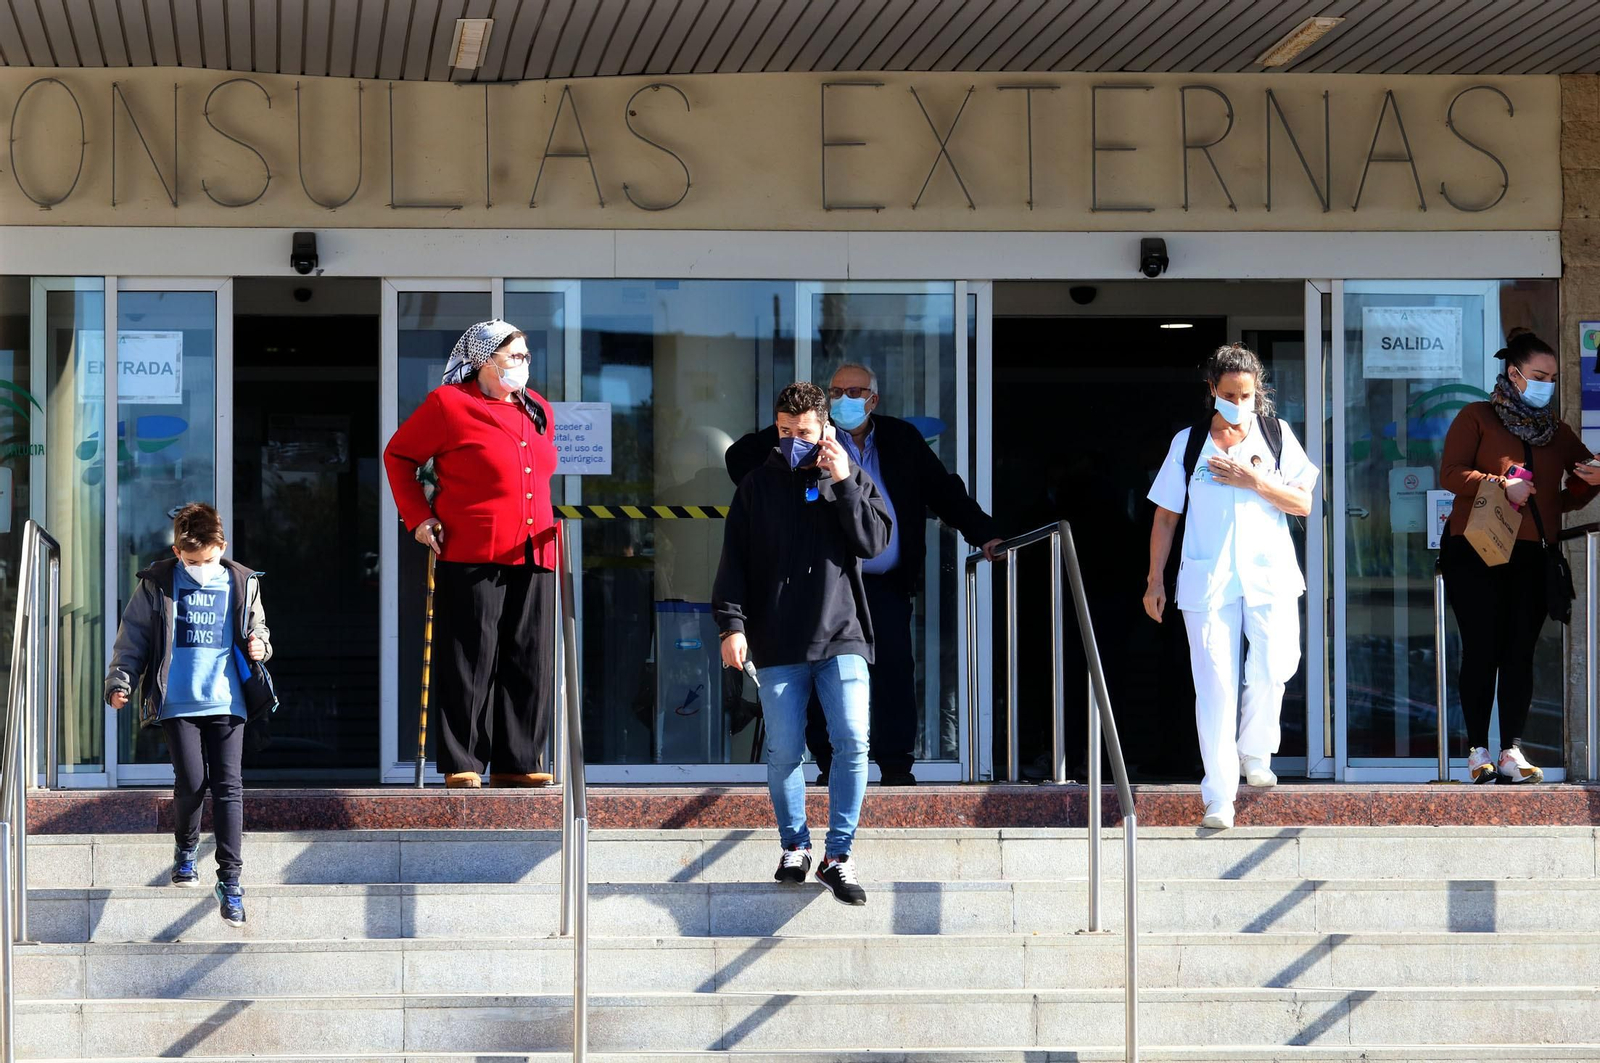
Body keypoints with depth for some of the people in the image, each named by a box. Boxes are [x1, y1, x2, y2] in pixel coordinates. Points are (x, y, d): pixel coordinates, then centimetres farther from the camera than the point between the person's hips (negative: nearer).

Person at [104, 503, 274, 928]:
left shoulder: (241, 584, 7)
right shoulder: (157, 584, 2)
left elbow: (257, 629, 20)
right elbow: (133, 636, 6)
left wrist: (259, 645, -2)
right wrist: (120, 680, -3)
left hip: (227, 701, 1)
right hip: (178, 702, -1)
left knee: (227, 786, -4)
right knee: (191, 782, -6)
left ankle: (230, 879, -3)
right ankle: (185, 850, 24)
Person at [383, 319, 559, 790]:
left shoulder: (539, 411, 17)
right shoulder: (449, 404, -2)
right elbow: (398, 455, 6)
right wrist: (419, 517, -1)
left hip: (533, 557, 6)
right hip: (470, 556, -6)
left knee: (529, 662, 5)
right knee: (469, 661, -4)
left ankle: (516, 763, 11)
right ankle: (462, 764, 2)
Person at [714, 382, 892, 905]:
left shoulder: (852, 479, 9)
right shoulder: (757, 486, 8)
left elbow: (875, 542, -2)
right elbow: (734, 561, 5)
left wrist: (844, 484, -9)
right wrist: (732, 624, -5)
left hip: (841, 637, 0)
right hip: (778, 644, 0)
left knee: (852, 743, -11)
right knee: (783, 751, -1)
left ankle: (838, 855, -3)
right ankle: (795, 845, 18)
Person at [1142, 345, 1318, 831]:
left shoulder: (1276, 435, 7)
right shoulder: (1188, 443, 6)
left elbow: (1303, 504, 3)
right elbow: (1165, 516, 10)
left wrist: (1255, 482, -10)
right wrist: (1155, 580, 7)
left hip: (1269, 572, 1)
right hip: (1207, 579, 0)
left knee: (1273, 667, -14)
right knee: (1215, 684, -4)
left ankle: (1254, 752, 15)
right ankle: (1219, 796, -2)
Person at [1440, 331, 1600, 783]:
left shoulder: (1555, 430, 18)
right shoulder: (1477, 418, 5)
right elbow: (1450, 473, -5)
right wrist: (1501, 485, -16)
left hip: (1532, 557, 4)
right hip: (1475, 551, -4)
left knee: (1520, 651, -3)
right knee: (1482, 649, -4)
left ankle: (1512, 751, -4)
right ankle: (1478, 750, 1)